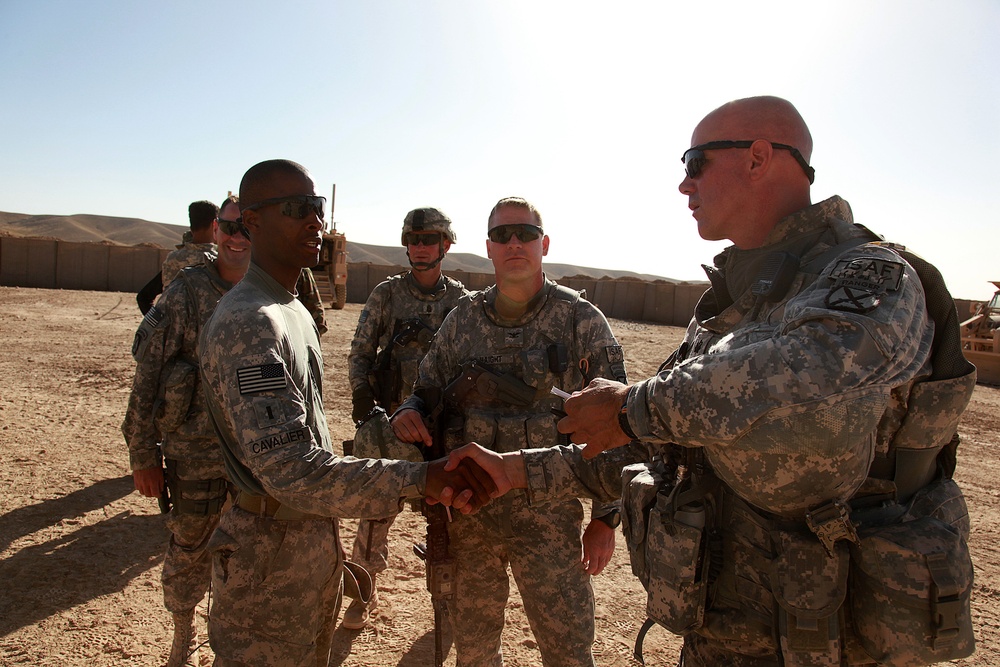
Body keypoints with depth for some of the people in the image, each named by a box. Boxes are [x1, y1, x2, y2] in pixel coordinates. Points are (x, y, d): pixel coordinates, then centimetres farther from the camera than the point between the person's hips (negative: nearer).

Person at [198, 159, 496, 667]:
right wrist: (418, 479, -37)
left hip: (315, 544, 9)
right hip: (271, 557, -9)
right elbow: (291, 469, -32)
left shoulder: (295, 310, 10)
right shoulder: (247, 324, -23)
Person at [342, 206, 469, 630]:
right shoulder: (386, 293, 0)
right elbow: (360, 352, 3)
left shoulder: (462, 300, 0)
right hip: (388, 417, 0)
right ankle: (365, 592, 25)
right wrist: (362, 397, -10)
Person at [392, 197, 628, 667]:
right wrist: (407, 413, -12)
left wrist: (605, 518, -5)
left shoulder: (581, 320, -6)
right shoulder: (462, 319, 4)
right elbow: (428, 391, 12)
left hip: (547, 512, -3)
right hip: (467, 509, 4)